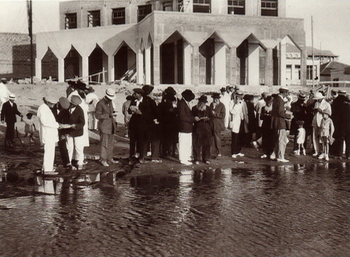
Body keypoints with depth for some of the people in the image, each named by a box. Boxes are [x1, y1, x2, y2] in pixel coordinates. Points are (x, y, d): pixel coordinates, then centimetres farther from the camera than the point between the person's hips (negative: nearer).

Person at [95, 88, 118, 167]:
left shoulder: (110, 102, 13)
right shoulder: (100, 103, -12)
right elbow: (97, 115, -16)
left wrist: (113, 113, 6)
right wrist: (109, 115, -22)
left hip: (111, 126, 8)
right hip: (104, 127, -8)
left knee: (111, 143, 11)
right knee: (104, 144, -6)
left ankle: (110, 158, 21)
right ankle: (103, 160, 1)